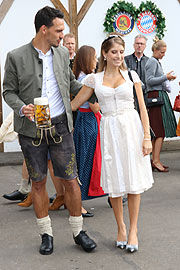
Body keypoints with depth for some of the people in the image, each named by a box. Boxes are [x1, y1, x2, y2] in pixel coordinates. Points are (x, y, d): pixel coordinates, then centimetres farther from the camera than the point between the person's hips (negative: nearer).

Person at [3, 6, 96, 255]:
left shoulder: (62, 53, 8)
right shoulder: (16, 57, -4)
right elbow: (9, 91, 0)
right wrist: (21, 108, -18)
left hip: (60, 126, 2)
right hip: (31, 129, -2)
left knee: (71, 180, 1)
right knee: (38, 182, 8)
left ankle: (78, 232, 17)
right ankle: (46, 234, 22)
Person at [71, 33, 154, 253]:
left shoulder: (131, 75, 6)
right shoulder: (94, 79, 6)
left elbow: (142, 109, 4)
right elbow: (73, 104, 11)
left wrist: (147, 137, -3)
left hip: (132, 128, 0)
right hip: (109, 130, 1)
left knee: (133, 178, 0)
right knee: (114, 180, 4)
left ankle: (133, 229, 12)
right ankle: (120, 227, 22)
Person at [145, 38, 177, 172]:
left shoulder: (156, 61, 22)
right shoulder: (152, 62, -8)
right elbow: (149, 80, -17)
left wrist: (167, 78, 15)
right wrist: (165, 77, -16)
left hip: (160, 96, 10)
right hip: (156, 97, -10)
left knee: (157, 130, 9)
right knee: (161, 130, -12)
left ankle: (155, 160, 12)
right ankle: (156, 160, -12)